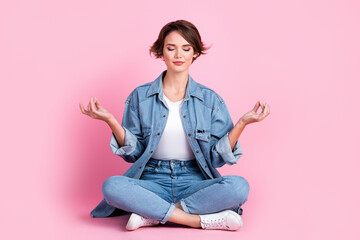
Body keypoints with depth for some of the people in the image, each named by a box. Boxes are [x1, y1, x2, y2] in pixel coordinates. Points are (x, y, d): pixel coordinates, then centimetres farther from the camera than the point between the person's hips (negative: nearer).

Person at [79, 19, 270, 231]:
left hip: (195, 182, 1)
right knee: (112, 186, -30)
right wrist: (111, 121, -10)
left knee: (239, 186, -29)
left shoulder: (210, 99, 4)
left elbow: (217, 157, 0)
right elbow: (133, 152, 4)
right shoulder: (140, 97, 5)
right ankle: (201, 220, -26)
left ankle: (153, 214, -21)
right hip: (153, 181, 0)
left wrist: (242, 123, -11)